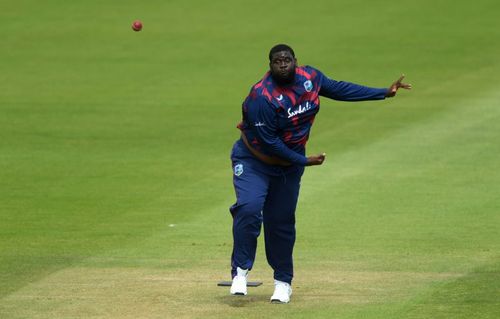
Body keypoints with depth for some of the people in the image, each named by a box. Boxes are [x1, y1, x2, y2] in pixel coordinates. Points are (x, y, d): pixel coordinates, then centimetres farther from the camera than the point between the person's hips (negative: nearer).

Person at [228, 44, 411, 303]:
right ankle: (240, 271, -14)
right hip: (253, 161, -5)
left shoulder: (310, 77, -7)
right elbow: (268, 141, -26)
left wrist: (385, 93, 8)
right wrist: (304, 161, -19)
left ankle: (283, 281, 22)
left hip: (289, 165, 5)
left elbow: (339, 89, 7)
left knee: (281, 222, 9)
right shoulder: (261, 96, -28)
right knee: (249, 208, -25)